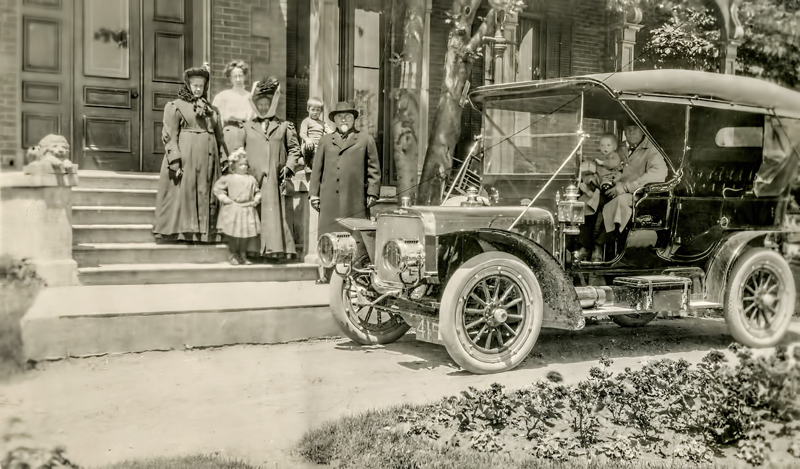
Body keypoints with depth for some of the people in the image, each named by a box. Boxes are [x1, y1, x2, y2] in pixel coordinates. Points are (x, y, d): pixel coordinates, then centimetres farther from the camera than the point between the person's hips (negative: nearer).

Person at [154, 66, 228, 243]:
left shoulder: (212, 110, 19)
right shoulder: (175, 106, 4)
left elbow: (219, 136, 18)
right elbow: (170, 135, -5)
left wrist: (223, 160, 8)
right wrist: (175, 160, -16)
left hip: (208, 159, 5)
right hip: (185, 157, -5)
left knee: (207, 197, 3)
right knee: (184, 193, -6)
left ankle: (206, 233, 7)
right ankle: (181, 231, -3)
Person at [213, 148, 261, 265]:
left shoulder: (251, 179, 8)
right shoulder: (228, 178, -1)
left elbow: (257, 191, 18)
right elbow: (218, 188, 2)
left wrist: (256, 199, 1)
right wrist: (225, 198, -6)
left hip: (247, 210, 3)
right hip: (232, 210, -3)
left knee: (246, 234, 5)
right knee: (232, 234, 1)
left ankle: (243, 256, 17)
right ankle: (234, 255, 14)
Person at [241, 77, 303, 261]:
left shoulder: (284, 126, 11)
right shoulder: (248, 127, 14)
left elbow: (294, 148, 11)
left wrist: (289, 167, -2)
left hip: (274, 178, -1)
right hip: (252, 177, 1)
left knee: (274, 210, -7)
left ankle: (277, 249, -8)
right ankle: (252, 250, 0)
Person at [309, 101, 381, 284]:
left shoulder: (366, 140, 11)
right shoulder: (325, 140, 17)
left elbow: (374, 169, 7)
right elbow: (317, 169, 16)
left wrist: (372, 193, -1)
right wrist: (314, 193, 8)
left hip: (355, 200, -2)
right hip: (329, 199, 2)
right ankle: (328, 274, 9)